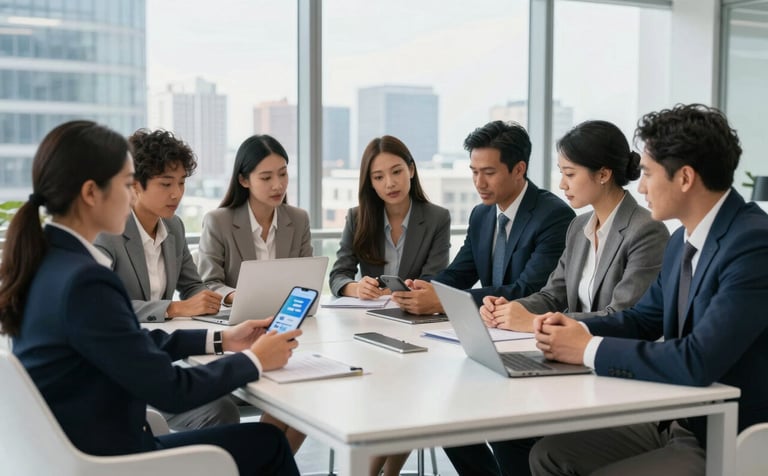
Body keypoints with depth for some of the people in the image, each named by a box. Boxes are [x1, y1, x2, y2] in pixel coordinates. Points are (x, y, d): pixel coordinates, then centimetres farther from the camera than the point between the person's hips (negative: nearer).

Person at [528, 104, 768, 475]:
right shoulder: (683, 240, 7)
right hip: (675, 423, 9)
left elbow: (697, 362, -31)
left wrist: (589, 348, -20)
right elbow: (645, 317, 19)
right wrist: (577, 328, -1)